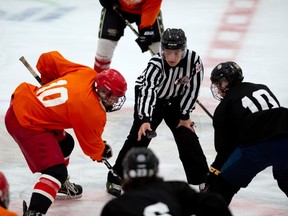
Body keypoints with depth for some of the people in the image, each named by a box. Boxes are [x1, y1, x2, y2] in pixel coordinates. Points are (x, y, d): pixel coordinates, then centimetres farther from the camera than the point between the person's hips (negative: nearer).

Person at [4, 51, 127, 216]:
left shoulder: (87, 73, -3)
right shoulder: (95, 114, -19)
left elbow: (48, 59, 5)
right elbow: (92, 144, -1)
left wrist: (50, 83, 23)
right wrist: (103, 153, 22)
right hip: (26, 123, -10)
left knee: (65, 143, 28)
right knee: (55, 170, -16)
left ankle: (61, 184, 52)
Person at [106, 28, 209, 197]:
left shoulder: (194, 61, -28)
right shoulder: (156, 64, -37)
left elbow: (192, 89, -15)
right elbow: (147, 91, -49)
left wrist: (185, 116, -10)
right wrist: (145, 120, -62)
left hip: (176, 100, 3)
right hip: (150, 97, -3)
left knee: (188, 137, -2)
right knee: (139, 137, -12)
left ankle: (203, 180, 12)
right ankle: (117, 179, -3)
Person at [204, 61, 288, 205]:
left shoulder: (224, 108, 11)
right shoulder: (263, 89, 24)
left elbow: (224, 147, 11)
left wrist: (212, 175, 19)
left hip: (257, 148, -5)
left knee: (224, 183, 12)